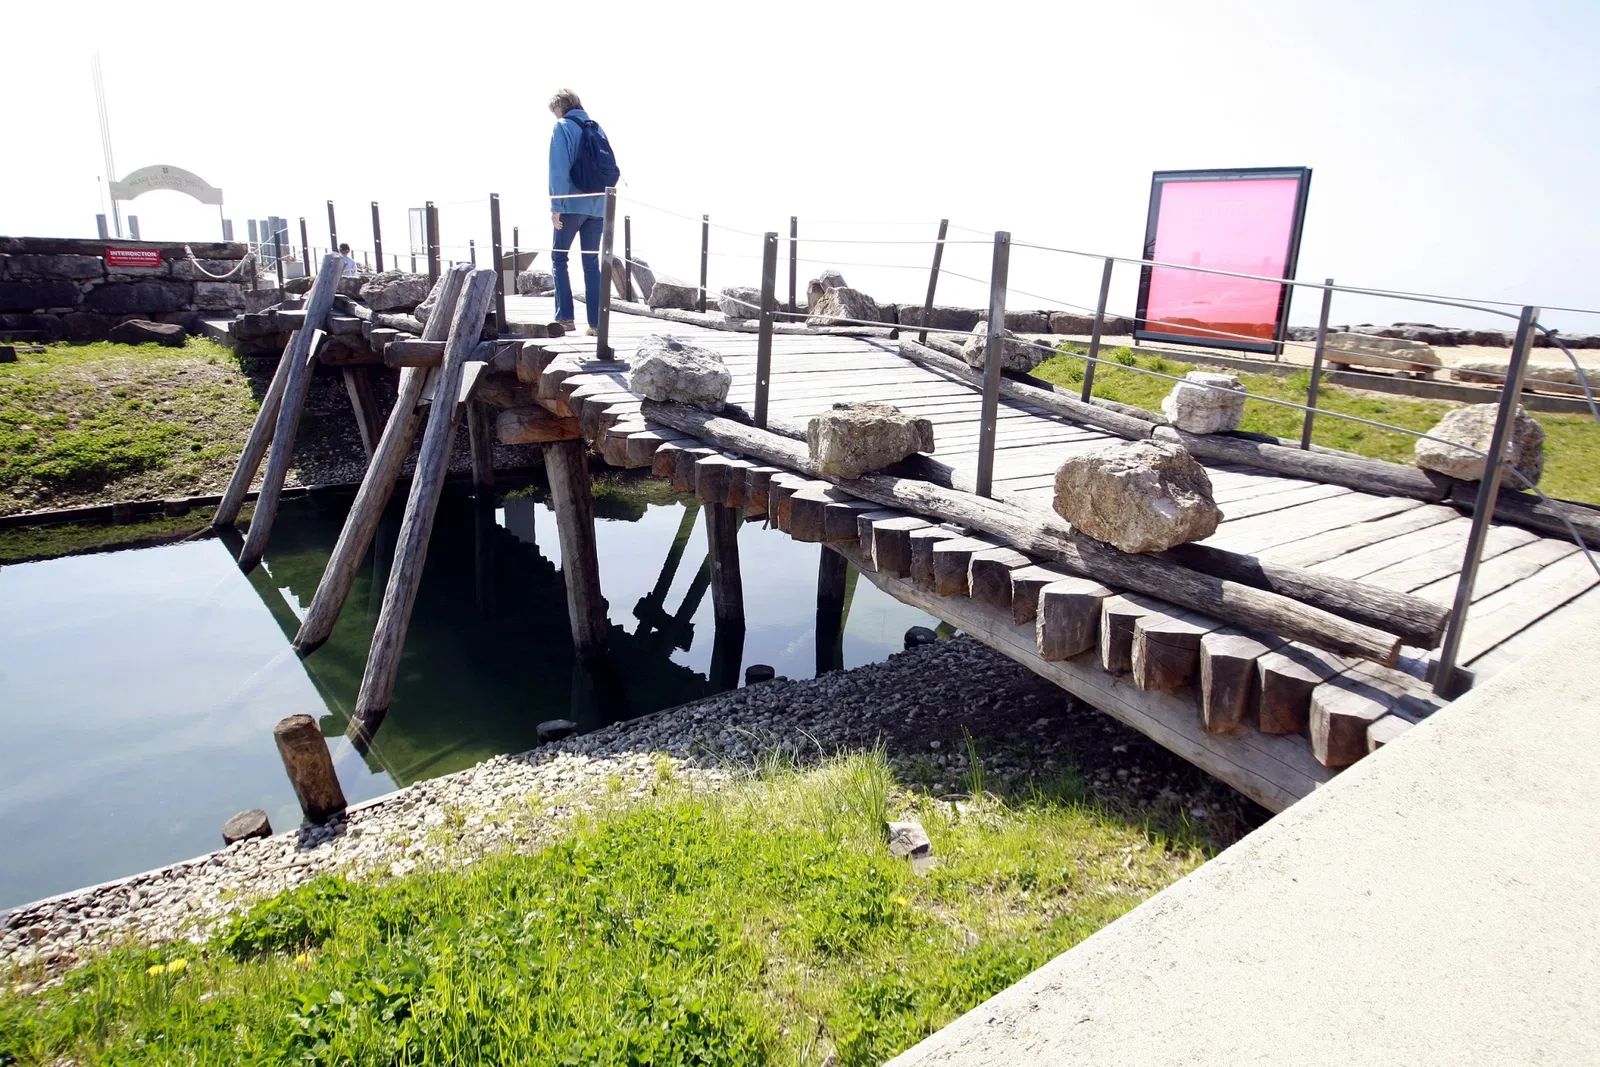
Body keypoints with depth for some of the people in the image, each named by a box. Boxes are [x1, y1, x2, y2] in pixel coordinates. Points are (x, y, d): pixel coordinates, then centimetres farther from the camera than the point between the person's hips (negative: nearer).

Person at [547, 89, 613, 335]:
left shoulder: (562, 127, -3)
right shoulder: (597, 128, 14)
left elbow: (559, 169, -11)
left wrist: (555, 206, -10)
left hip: (572, 205, -5)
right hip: (597, 207, 5)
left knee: (559, 258, 7)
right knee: (592, 263, 6)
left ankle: (565, 316, -1)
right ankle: (596, 323, 2)